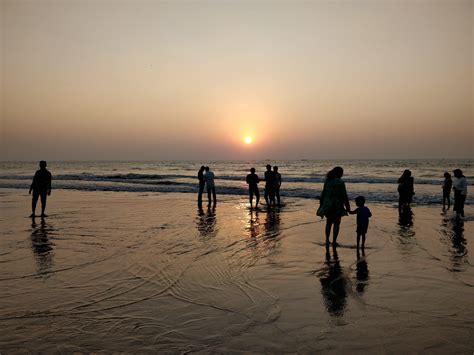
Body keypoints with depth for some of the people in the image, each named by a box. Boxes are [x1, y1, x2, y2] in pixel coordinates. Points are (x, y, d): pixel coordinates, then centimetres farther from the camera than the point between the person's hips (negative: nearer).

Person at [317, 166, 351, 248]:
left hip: (327, 205, 4)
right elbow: (344, 196, -12)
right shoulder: (340, 183, -14)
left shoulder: (327, 181, -1)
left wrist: (321, 205, 12)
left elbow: (323, 194, 3)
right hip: (337, 205, -4)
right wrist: (348, 207, -2)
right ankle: (334, 242, 12)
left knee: (329, 222, 22)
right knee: (336, 223, 12)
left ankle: (327, 240, 16)